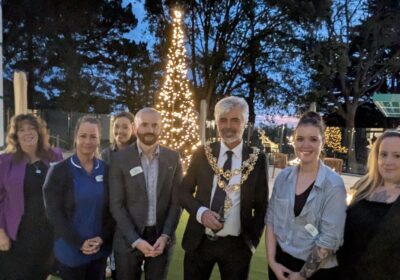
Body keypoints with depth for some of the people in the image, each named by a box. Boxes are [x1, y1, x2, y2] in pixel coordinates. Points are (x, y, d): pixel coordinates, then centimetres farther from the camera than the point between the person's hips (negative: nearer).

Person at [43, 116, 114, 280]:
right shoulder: (59, 170, -8)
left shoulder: (106, 170, 1)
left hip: (100, 249, 3)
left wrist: (102, 238, -9)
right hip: (70, 251, -3)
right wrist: (79, 243, -14)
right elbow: (54, 213, -11)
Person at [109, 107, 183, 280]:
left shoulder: (173, 158, 0)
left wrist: (165, 236, -9)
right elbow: (116, 204, -8)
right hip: (128, 239, -1)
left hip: (161, 236, 2)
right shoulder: (120, 159, -6)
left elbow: (176, 201, 1)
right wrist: (135, 240, -14)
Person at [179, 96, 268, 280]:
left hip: (237, 245, -1)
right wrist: (201, 212, -14)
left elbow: (261, 204, 4)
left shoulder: (257, 159, -4)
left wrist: (253, 239, -2)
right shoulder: (202, 154, -2)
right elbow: (184, 191, 3)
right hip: (199, 242, 1)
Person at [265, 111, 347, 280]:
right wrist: (272, 260, -5)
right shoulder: (283, 177, -3)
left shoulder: (333, 184, -15)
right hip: (281, 262, 4)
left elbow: (330, 238, -16)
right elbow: (271, 219, 2)